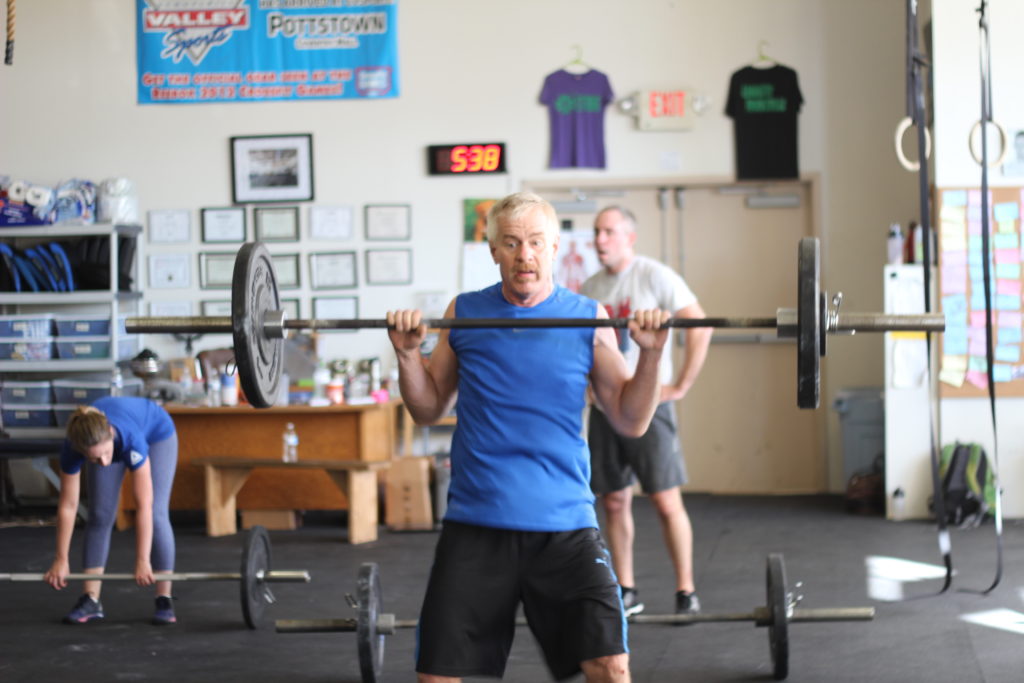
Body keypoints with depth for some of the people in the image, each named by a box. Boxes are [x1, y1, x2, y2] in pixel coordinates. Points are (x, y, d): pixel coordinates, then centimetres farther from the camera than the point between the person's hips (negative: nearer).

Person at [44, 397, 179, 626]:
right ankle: (91, 600, -2)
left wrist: (143, 561, -42)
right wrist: (61, 560, -19)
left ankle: (164, 600, -8)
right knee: (100, 515, -7)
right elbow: (67, 505, -23)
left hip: (156, 433, -3)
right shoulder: (72, 449, -36)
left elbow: (144, 506, -41)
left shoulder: (130, 437, -45)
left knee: (155, 514, -14)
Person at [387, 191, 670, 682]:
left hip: (564, 525, -1)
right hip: (475, 525, 1)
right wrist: (407, 354, -3)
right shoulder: (463, 314, 6)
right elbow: (428, 411, 13)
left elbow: (631, 421, 4)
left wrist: (650, 353, -10)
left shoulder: (587, 319, 2)